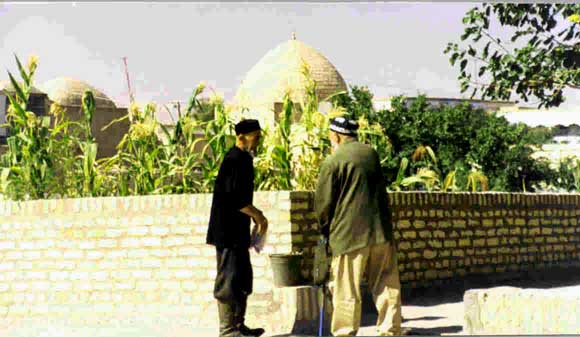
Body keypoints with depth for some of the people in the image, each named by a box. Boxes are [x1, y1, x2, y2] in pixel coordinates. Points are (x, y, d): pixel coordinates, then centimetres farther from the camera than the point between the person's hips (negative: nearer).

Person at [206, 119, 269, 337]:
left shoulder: (243, 160, 16)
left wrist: (254, 214, 12)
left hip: (237, 231, 11)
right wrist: (257, 215, -14)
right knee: (228, 280, -5)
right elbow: (235, 198, -23)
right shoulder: (235, 160, -16)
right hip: (228, 231, -11)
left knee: (243, 279, 15)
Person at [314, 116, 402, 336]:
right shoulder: (371, 154, 9)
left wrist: (325, 229, 11)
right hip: (381, 230, 5)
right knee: (386, 284, 10)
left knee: (347, 290, 1)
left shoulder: (333, 162, -9)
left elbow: (324, 202, -4)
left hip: (349, 234, -5)